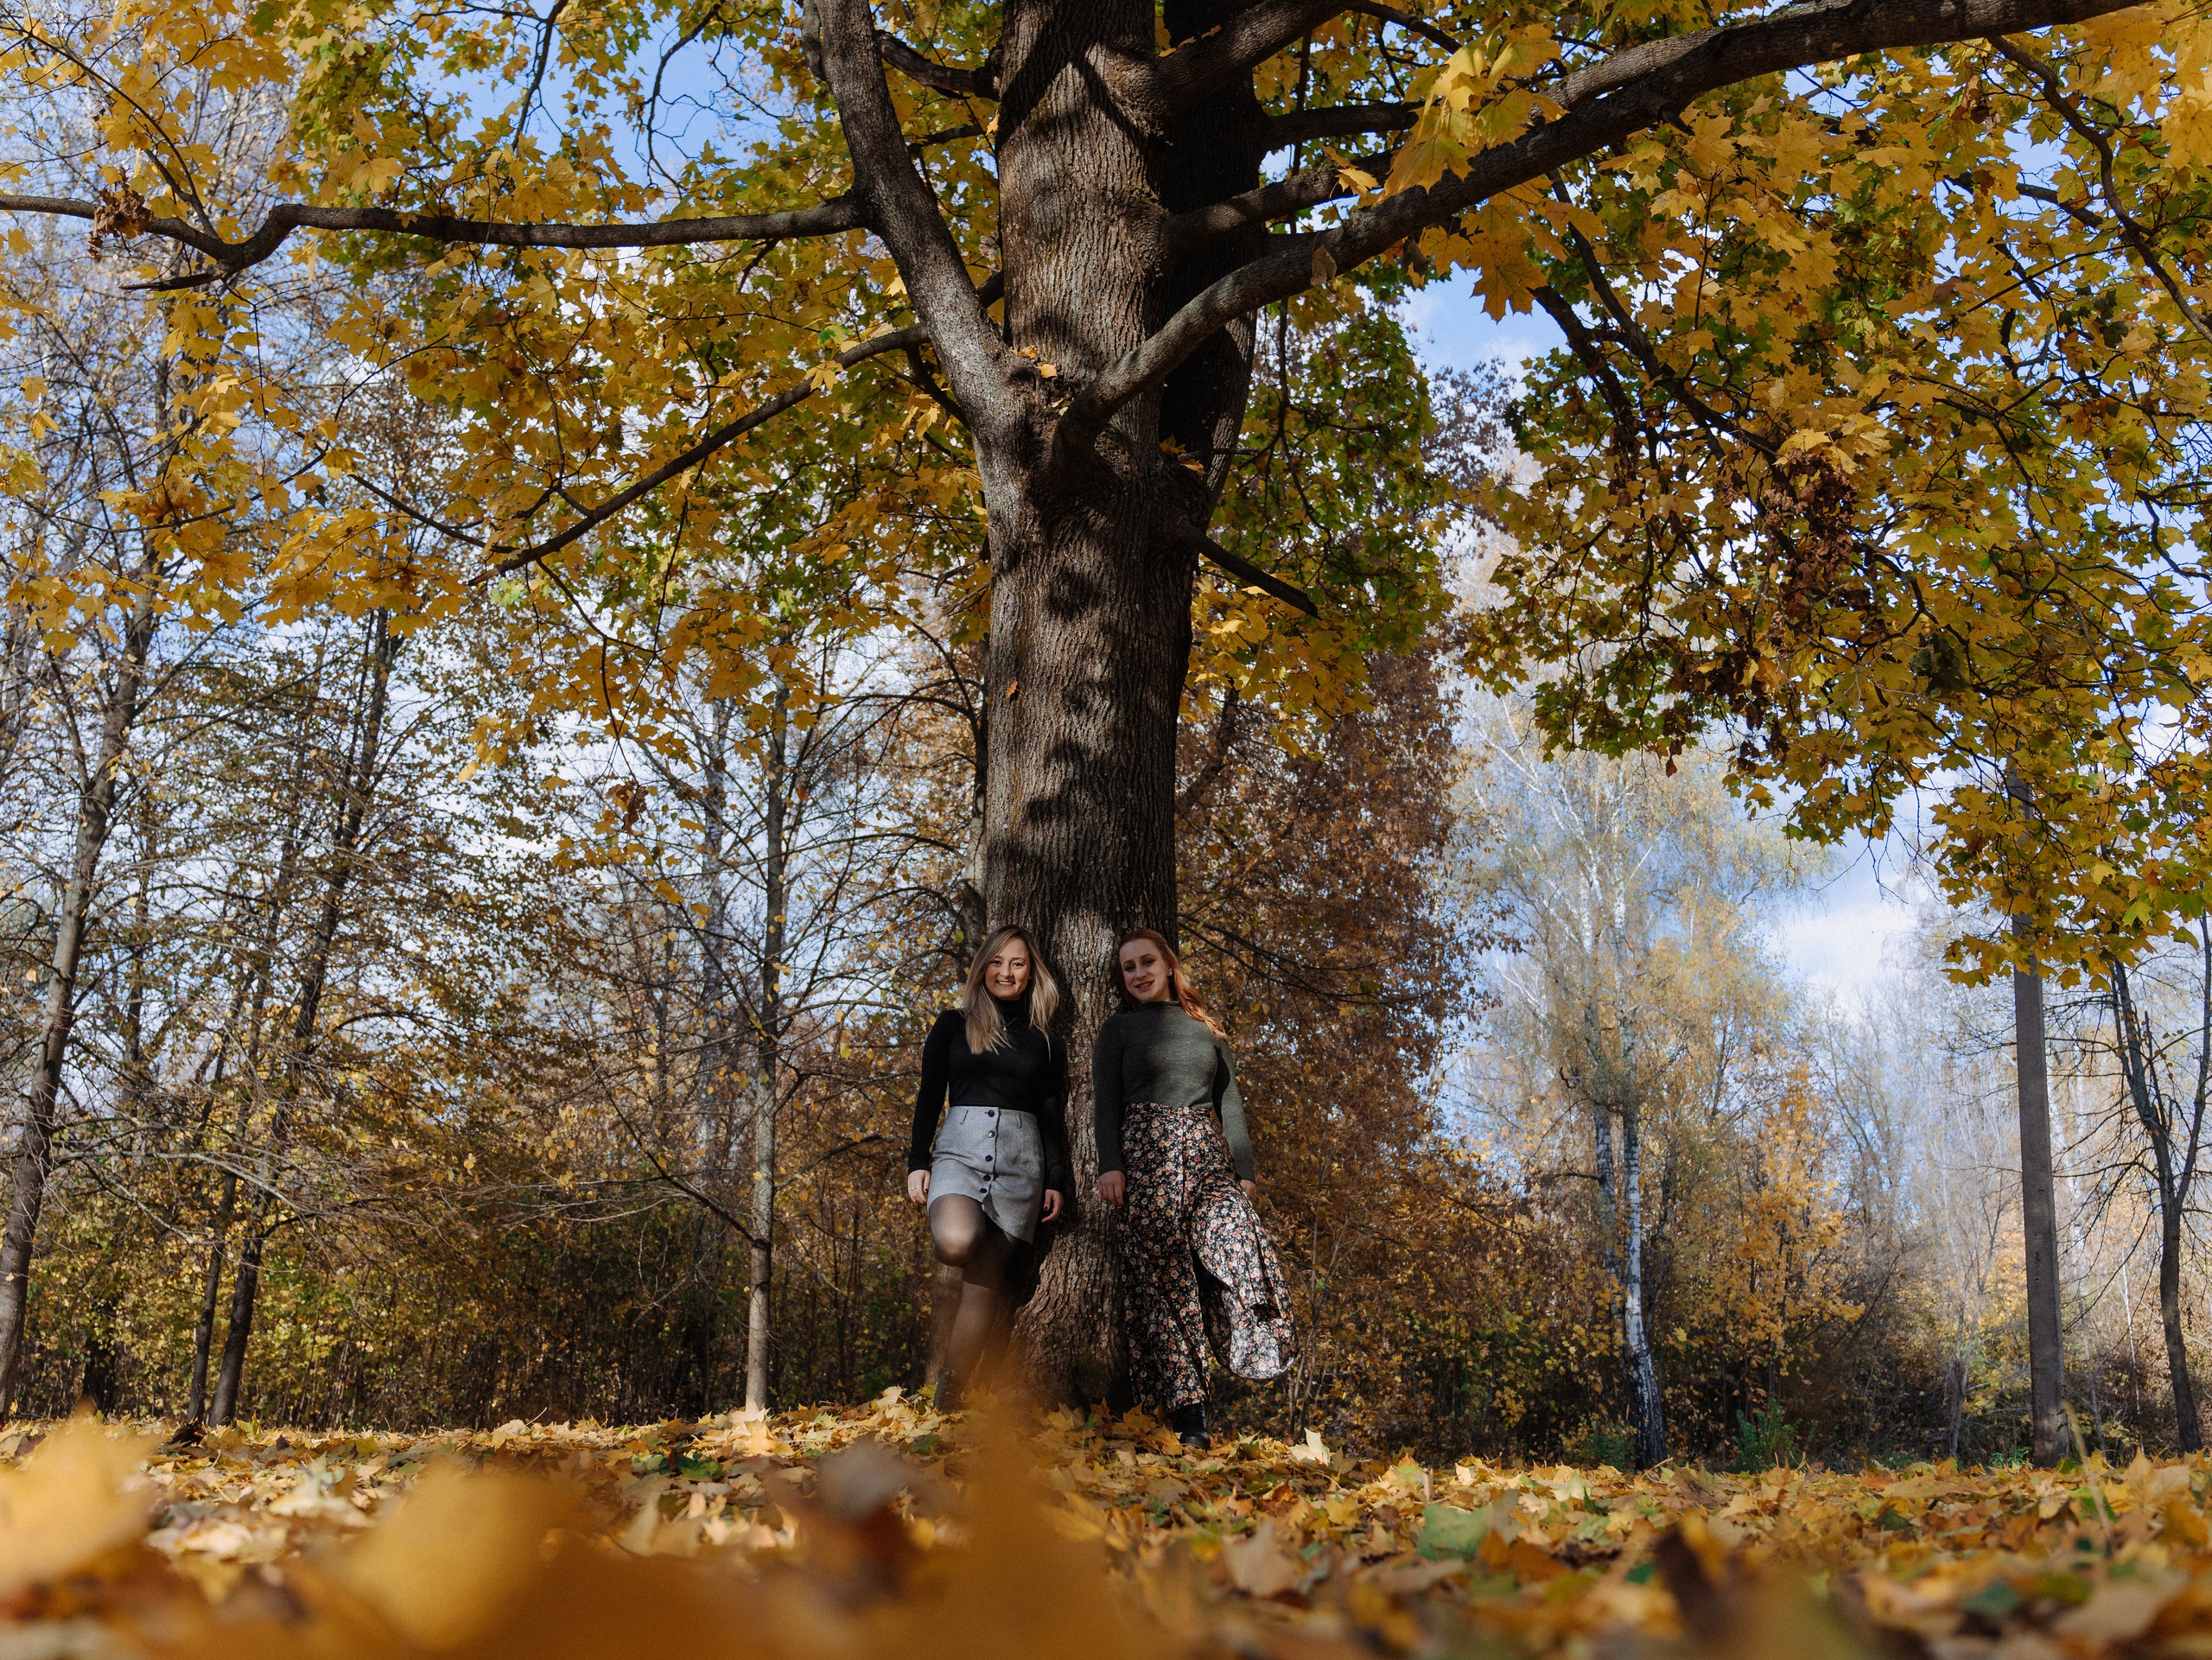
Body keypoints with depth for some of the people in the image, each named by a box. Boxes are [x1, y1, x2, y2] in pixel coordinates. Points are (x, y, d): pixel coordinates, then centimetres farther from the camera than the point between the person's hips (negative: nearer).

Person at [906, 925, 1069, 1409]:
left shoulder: (1046, 1042, 15)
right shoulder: (953, 1025, 13)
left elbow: (1053, 1116, 13)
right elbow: (929, 1097, 11)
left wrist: (1057, 1181, 3)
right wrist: (917, 1161, 0)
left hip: (1021, 1157, 1)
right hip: (960, 1146, -1)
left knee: (985, 1278, -7)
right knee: (956, 1243, -32)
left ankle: (949, 1399, 1)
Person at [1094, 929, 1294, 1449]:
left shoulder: (1207, 1030, 21)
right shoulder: (1117, 1030, 14)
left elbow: (1230, 1102, 16)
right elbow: (1106, 1102, 5)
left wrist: (1245, 1168, 6)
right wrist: (1109, 1165, -9)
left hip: (1209, 1153, 3)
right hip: (1147, 1153, -3)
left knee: (1238, 1248, -19)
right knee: (1164, 1274, -10)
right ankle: (1187, 1415, -12)